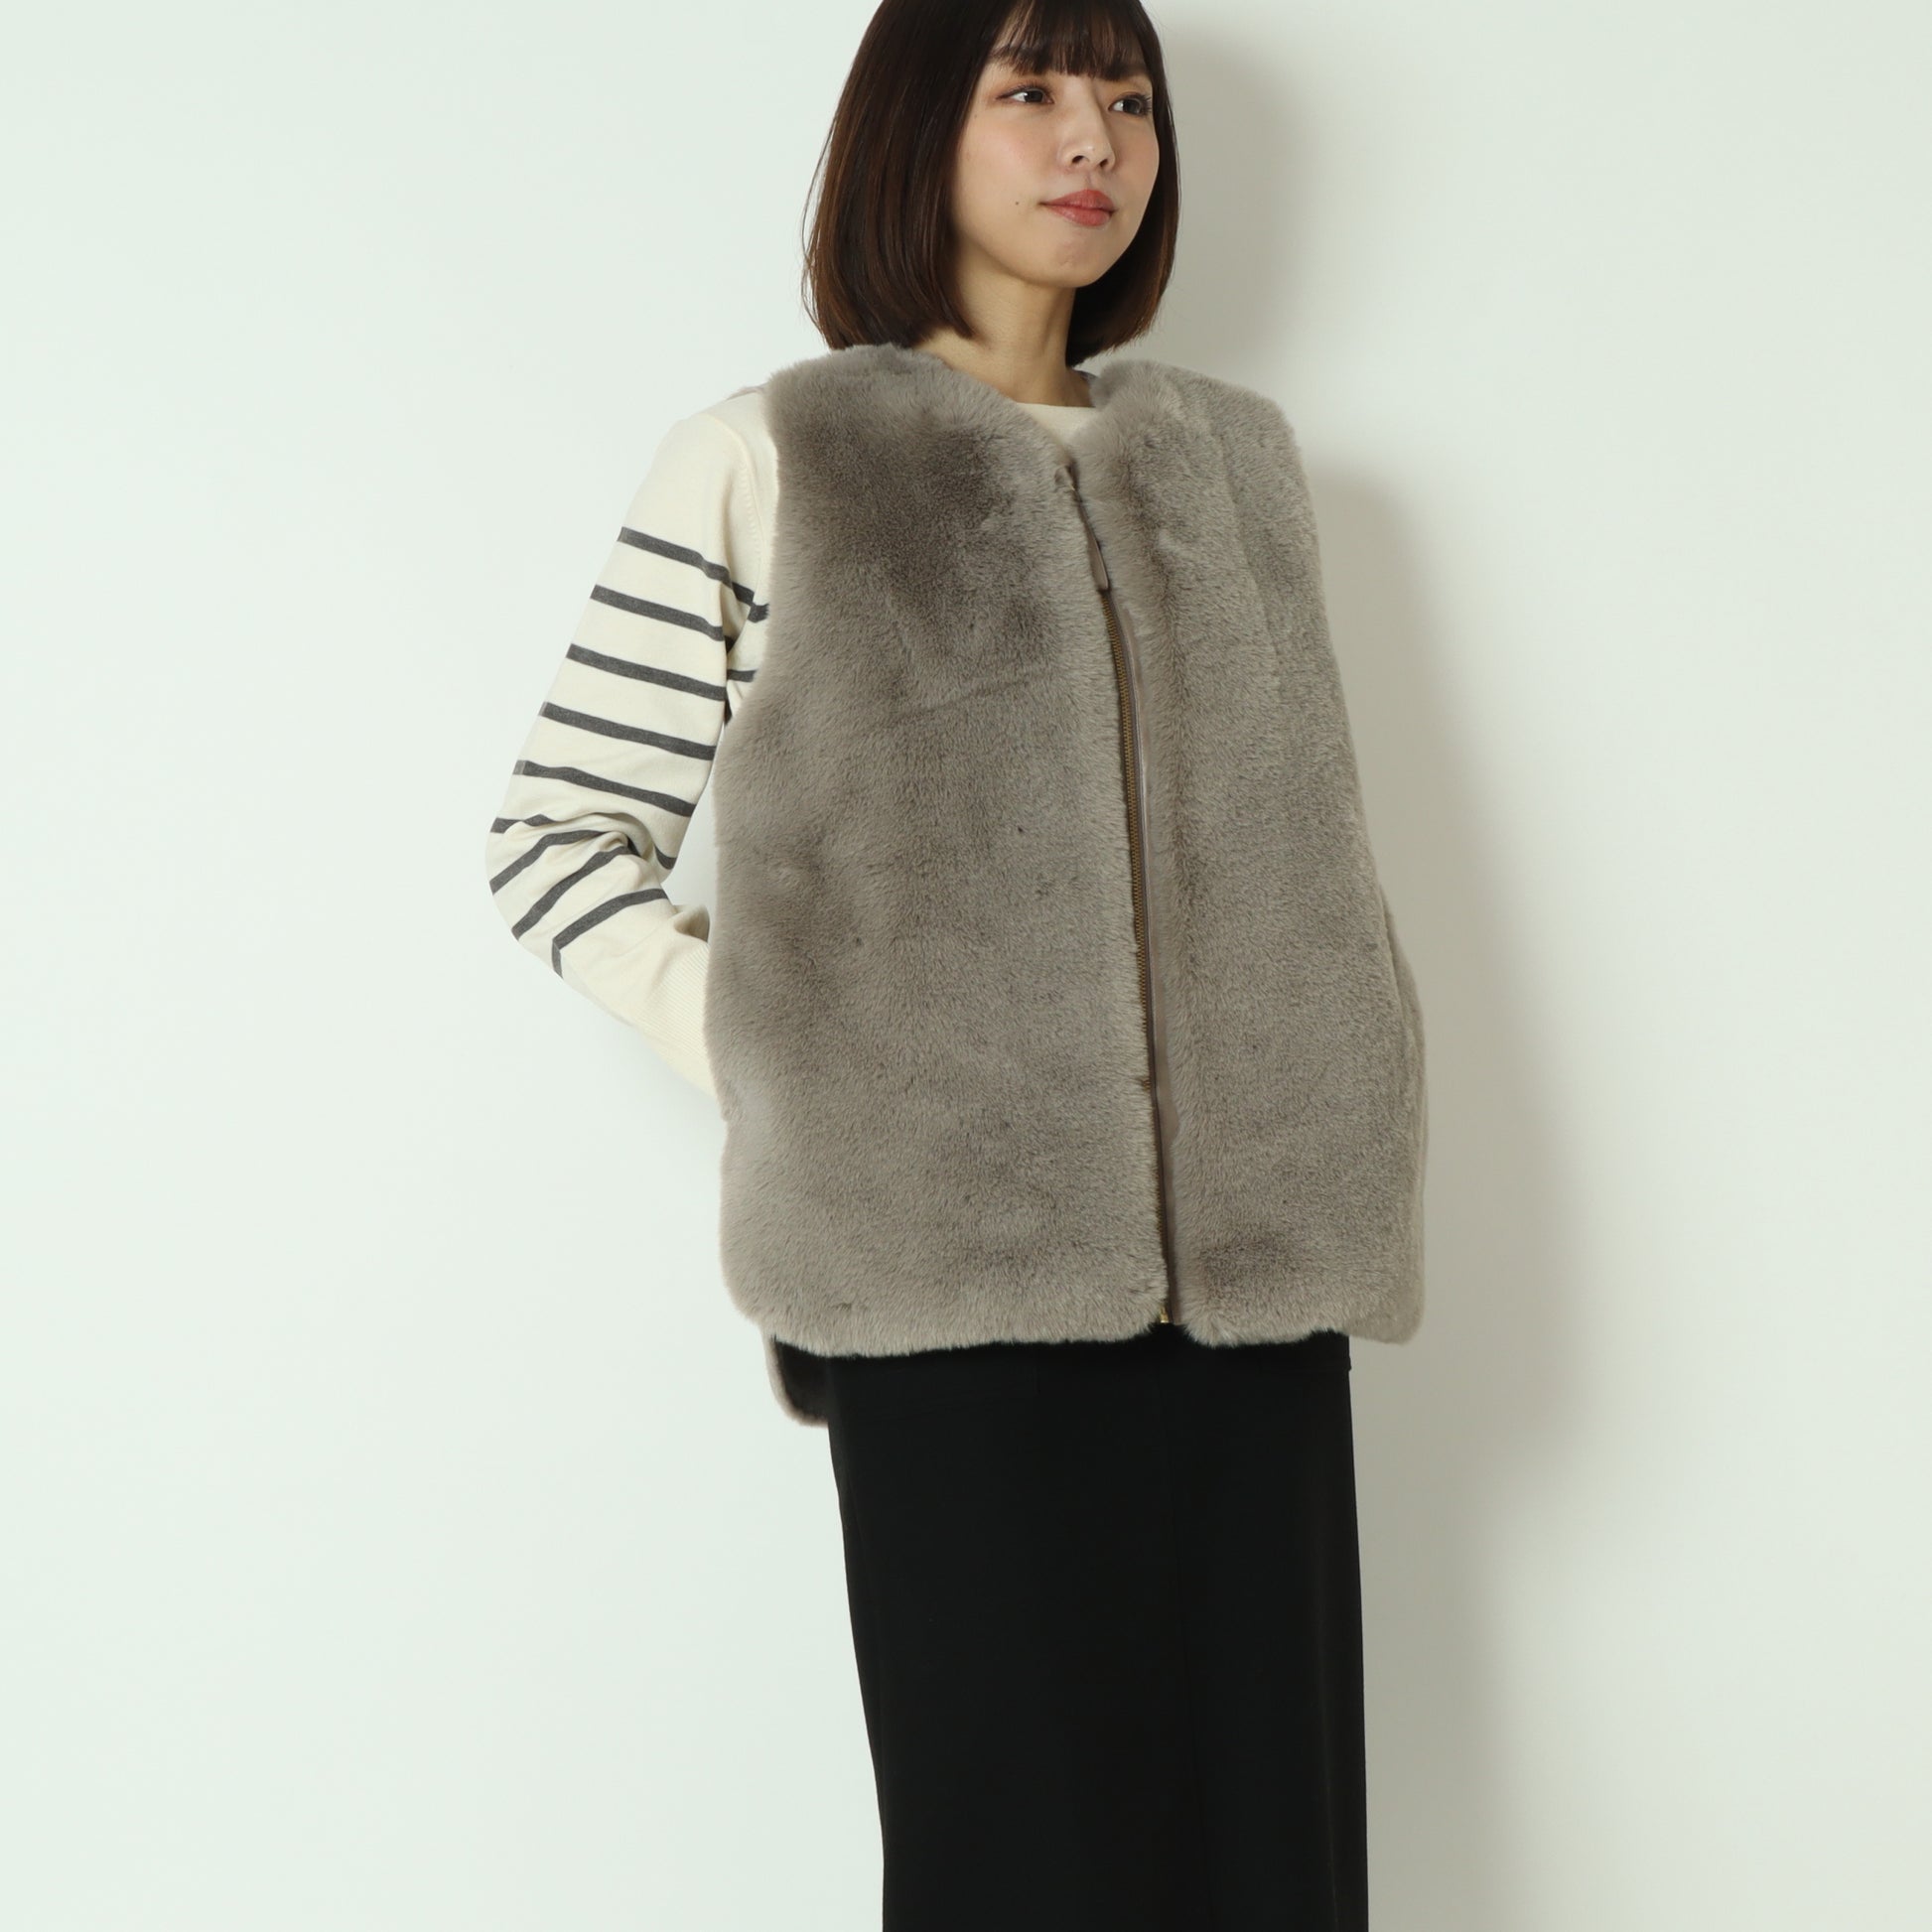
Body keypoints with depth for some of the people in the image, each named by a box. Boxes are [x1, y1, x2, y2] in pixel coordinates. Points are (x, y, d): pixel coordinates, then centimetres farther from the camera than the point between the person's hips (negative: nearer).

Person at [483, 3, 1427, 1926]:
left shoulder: (1233, 451, 18)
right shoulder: (763, 460, 5)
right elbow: (555, 832, 4)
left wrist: (1337, 1157, 11)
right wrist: (763, 1060, -8)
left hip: (1248, 1250, 4)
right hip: (956, 1257, -3)